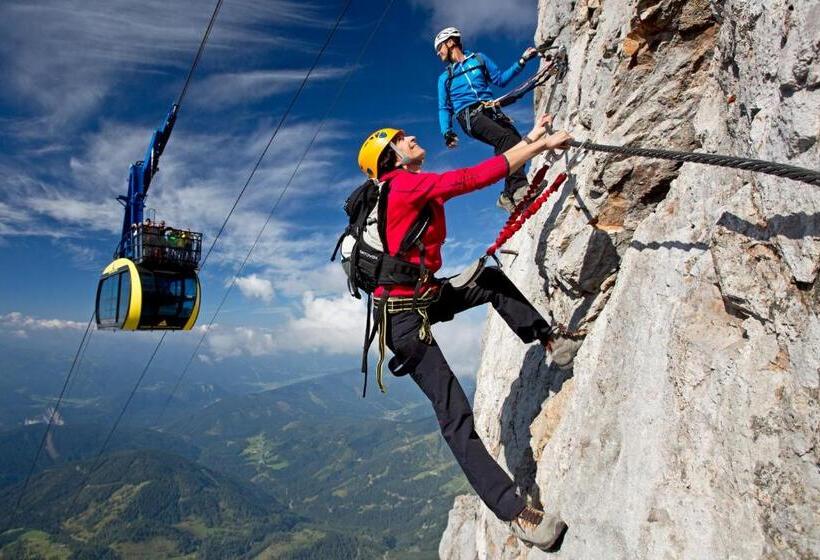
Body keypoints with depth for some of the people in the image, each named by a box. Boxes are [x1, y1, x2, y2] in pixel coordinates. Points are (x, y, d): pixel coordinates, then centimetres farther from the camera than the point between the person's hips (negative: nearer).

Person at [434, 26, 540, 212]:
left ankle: (508, 195, -12)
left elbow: (500, 79, 21)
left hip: (491, 110, 3)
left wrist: (521, 61, 11)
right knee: (506, 138, -30)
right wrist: (447, 131, -2)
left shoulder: (479, 59, 24)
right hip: (469, 115, -3)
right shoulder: (445, 77, 22)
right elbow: (444, 108, 15)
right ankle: (520, 188, -41)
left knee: (517, 142, -19)